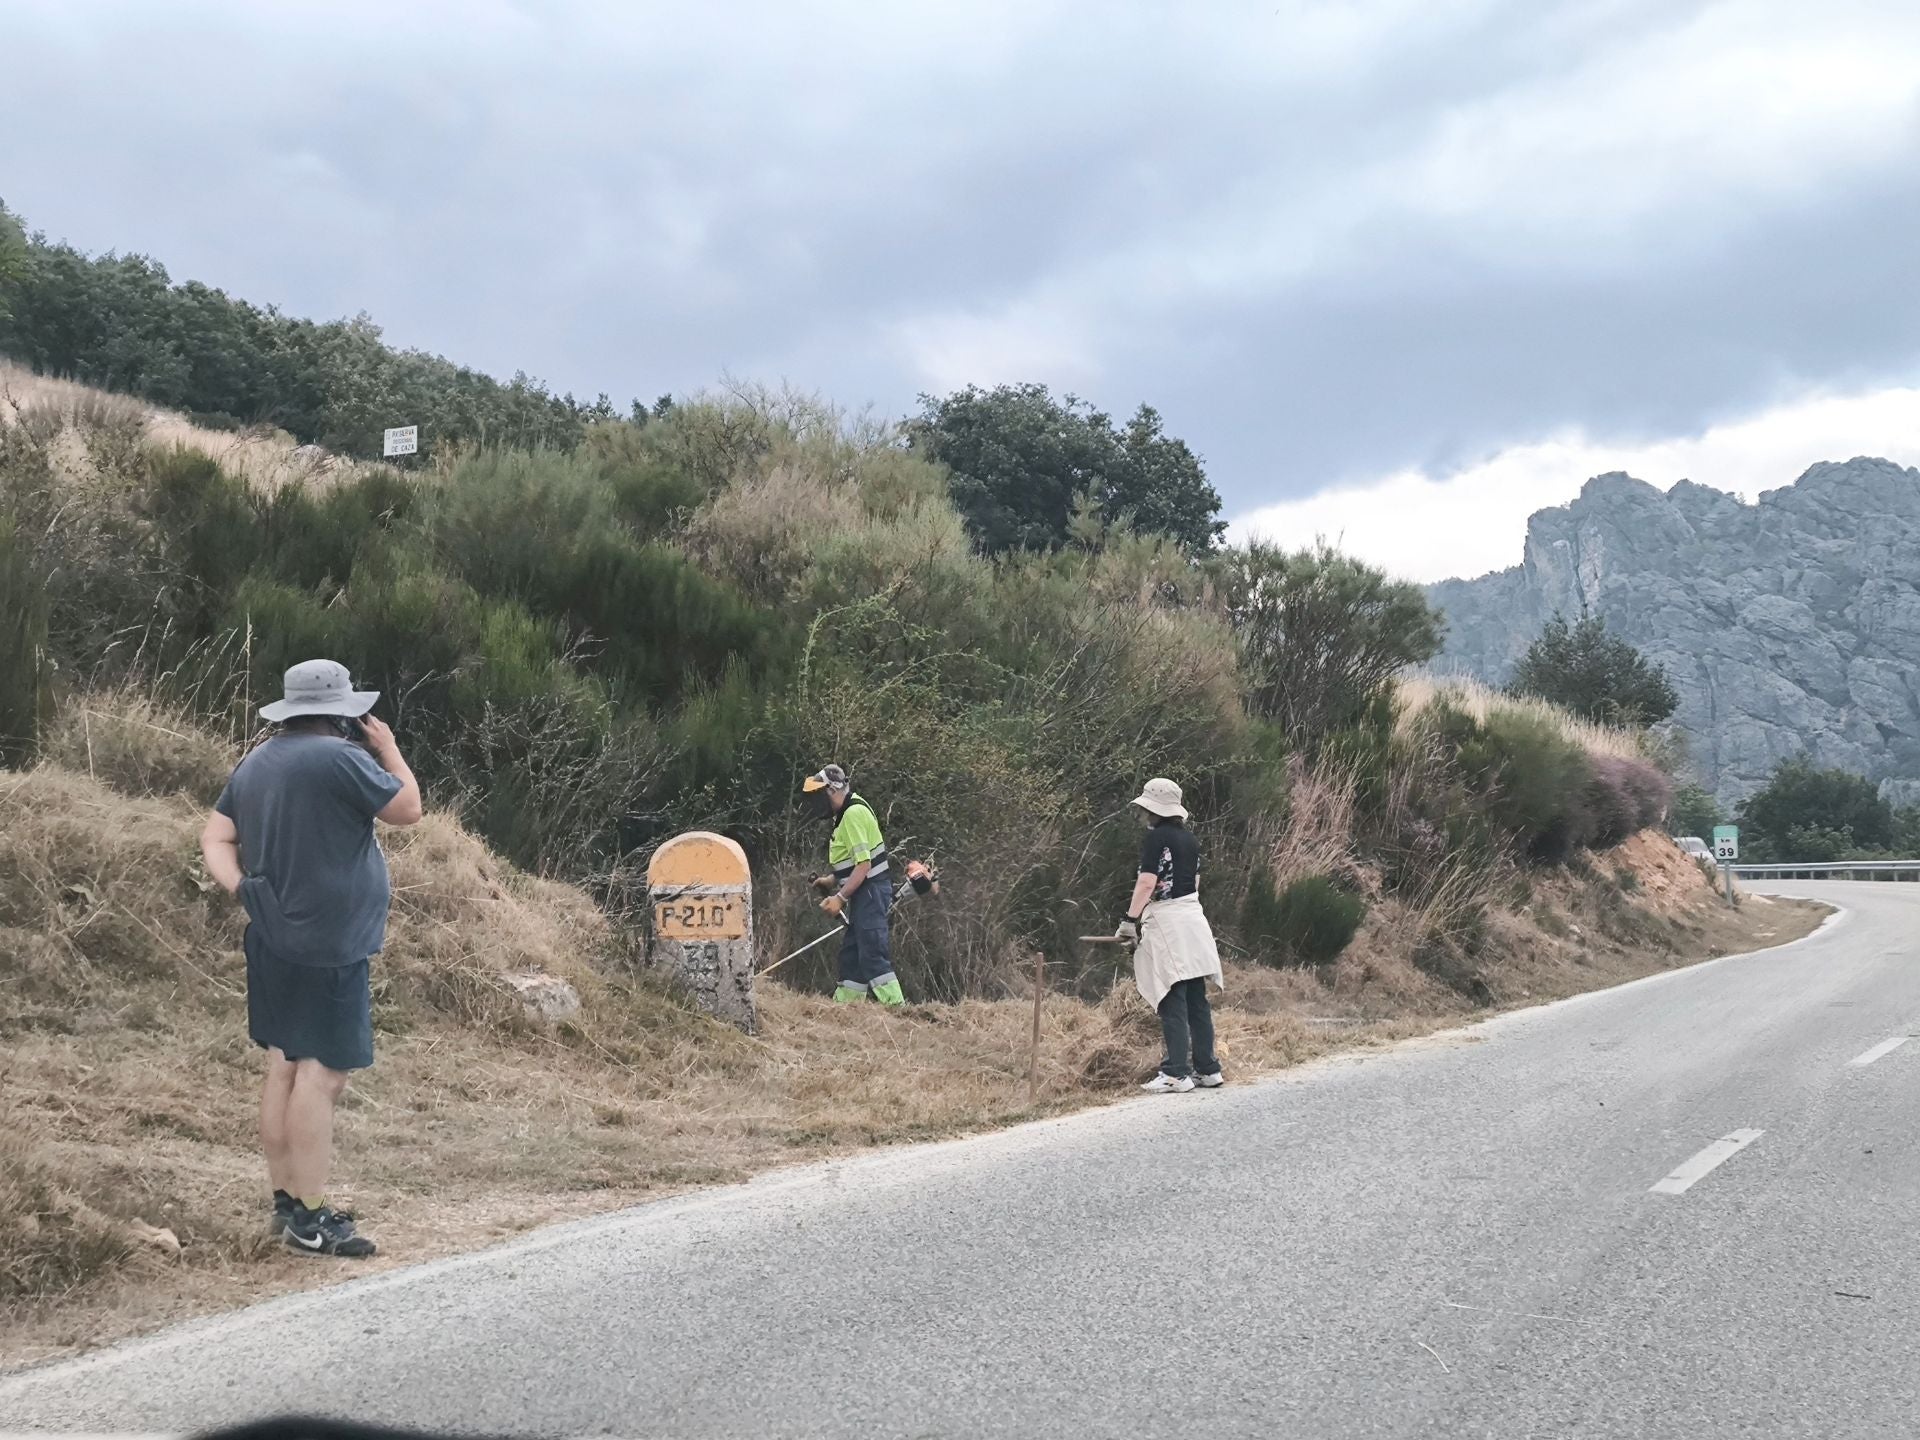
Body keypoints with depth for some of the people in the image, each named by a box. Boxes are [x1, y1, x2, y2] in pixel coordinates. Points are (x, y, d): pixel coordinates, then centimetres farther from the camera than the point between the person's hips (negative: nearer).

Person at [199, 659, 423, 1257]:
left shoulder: (258, 761, 11)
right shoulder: (340, 758, -16)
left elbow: (215, 839, 11)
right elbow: (408, 809, -6)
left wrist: (243, 888, -1)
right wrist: (390, 751, 7)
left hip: (273, 939, 9)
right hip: (328, 944, -9)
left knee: (284, 1067, 13)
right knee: (323, 1073, -6)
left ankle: (286, 1201, 20)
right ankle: (308, 1219, -6)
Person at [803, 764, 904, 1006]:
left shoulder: (854, 814, -16)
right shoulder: (849, 813, 16)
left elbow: (864, 864, -22)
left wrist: (840, 897, -19)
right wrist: (830, 881, 10)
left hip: (870, 892, -11)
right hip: (864, 893, 11)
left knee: (872, 953, -14)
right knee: (851, 951, 14)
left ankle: (895, 1005, -17)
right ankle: (844, 1003, 20)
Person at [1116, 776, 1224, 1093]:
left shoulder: (1157, 838, -10)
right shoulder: (1189, 838, 14)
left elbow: (1147, 882, -17)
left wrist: (1130, 920, -16)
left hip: (1166, 921, -8)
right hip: (1193, 916, 8)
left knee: (1172, 1001, -8)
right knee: (1196, 999, 10)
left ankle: (1177, 1073, -9)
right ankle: (1207, 1068, 12)